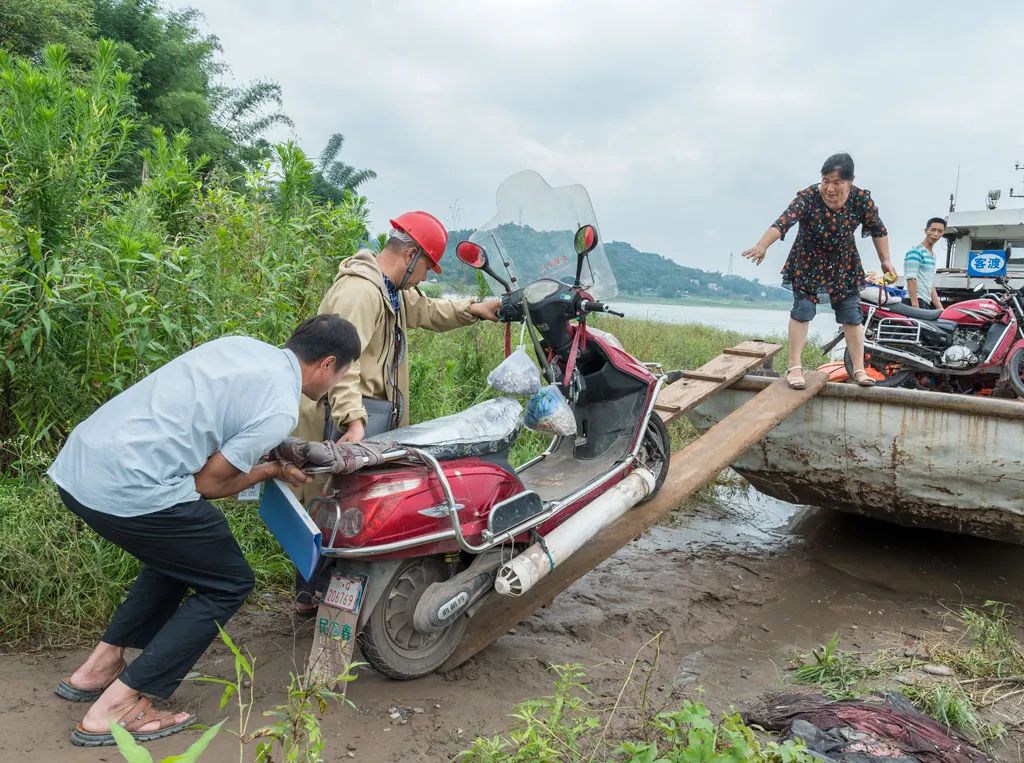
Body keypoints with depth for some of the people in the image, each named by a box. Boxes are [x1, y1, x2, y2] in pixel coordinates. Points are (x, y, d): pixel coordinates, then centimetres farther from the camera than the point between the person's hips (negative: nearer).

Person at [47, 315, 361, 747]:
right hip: (130, 488, -9)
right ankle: (115, 708, 7)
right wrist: (273, 470, 11)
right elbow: (208, 483, -5)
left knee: (179, 559, 29)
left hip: (76, 465, 9)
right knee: (228, 584, 9)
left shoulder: (242, 345, 14)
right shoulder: (280, 409, -10)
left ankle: (97, 669, 33)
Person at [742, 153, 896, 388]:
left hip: (844, 264, 3)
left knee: (852, 315, 3)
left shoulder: (862, 200, -18)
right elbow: (784, 222, -43)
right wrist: (762, 246, -59)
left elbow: (878, 231, -2)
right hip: (808, 262, -2)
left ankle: (859, 369, 14)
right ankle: (795, 366, 0)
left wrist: (885, 260, 3)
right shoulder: (808, 197, -27)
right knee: (802, 309, -9)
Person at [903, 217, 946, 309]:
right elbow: (911, 279, -15)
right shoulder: (916, 251, -5)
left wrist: (940, 308, 21)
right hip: (917, 301, -9)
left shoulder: (933, 256, 24)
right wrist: (915, 305, -22)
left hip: (927, 303, 9)